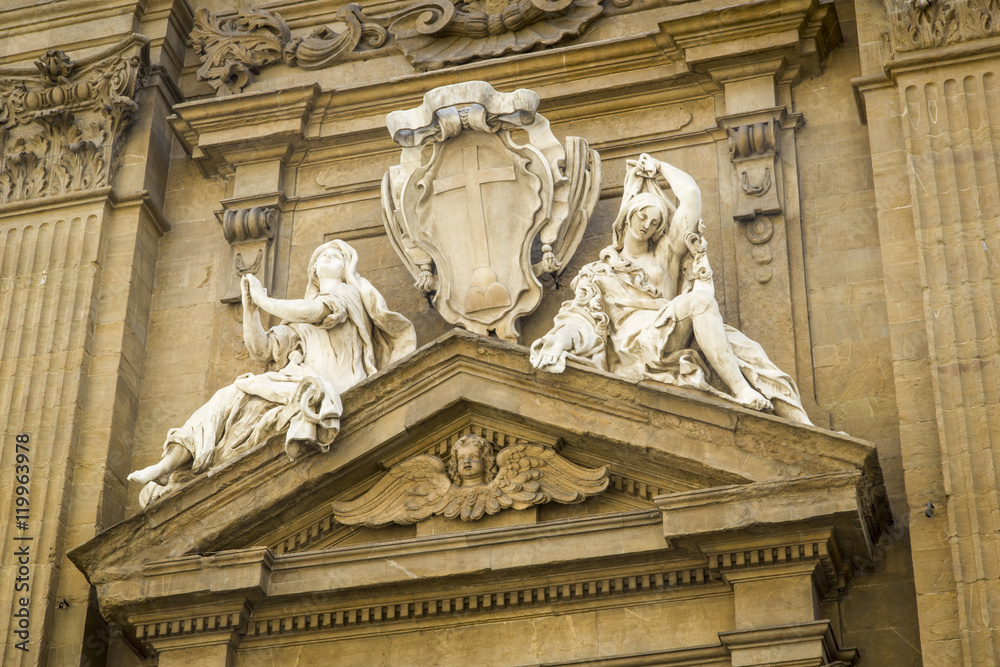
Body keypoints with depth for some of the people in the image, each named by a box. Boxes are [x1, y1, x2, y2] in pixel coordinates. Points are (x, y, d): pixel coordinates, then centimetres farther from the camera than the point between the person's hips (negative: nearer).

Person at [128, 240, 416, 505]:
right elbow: (261, 349, 18)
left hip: (334, 384, -5)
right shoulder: (299, 321, 30)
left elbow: (314, 312, -11)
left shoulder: (348, 293, 11)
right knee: (228, 400, -15)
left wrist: (263, 300, 0)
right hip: (305, 381, 6)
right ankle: (168, 467, -26)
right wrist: (249, 306, 5)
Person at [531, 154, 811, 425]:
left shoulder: (665, 256, 25)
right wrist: (558, 341, -18)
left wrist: (659, 166, 30)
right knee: (700, 300, -29)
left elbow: (691, 193, 20)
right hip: (633, 347, -4)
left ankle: (803, 426, -31)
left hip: (674, 347, 4)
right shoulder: (599, 273, 19)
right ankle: (740, 391, -39)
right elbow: (579, 319, 2)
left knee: (745, 347, -21)